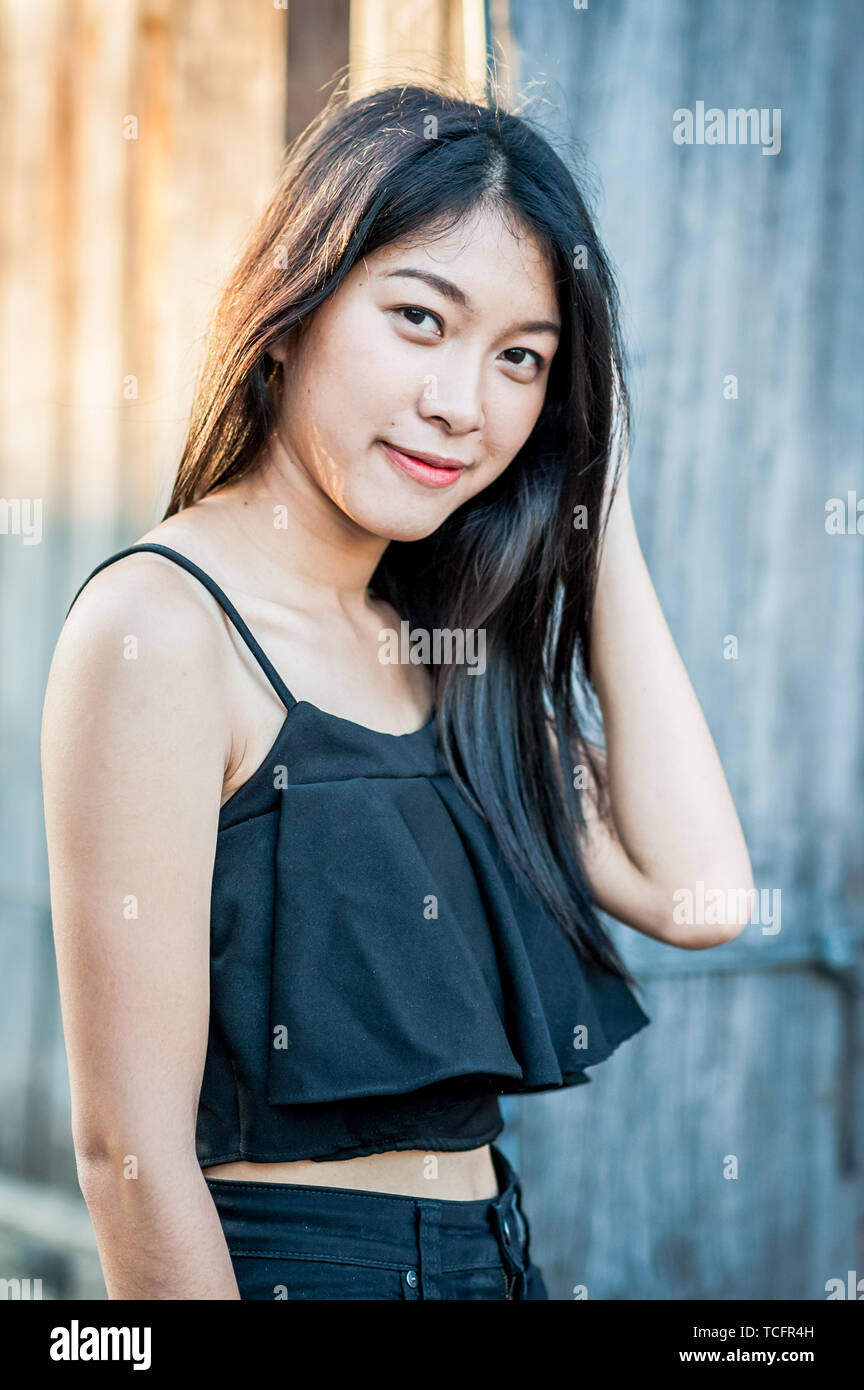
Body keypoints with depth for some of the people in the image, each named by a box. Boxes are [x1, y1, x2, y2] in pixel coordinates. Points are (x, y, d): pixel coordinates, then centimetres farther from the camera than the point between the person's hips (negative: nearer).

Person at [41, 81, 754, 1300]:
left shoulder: (442, 647, 8)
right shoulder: (162, 626, -16)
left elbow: (692, 891, -4)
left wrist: (600, 510, -1)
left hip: (489, 1255, 8)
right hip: (286, 1261, -8)